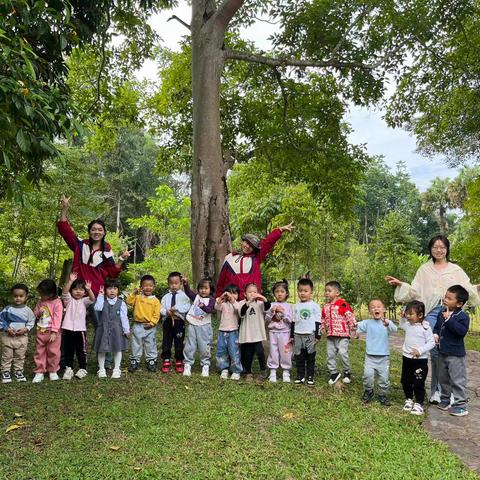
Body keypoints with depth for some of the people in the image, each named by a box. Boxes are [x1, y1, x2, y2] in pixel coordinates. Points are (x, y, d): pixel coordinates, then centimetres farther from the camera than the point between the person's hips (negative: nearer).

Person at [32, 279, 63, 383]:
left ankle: (53, 371, 19)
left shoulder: (57, 302, -12)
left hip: (53, 332, -5)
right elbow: (34, 312, 16)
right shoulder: (40, 302, 5)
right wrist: (38, 313, -9)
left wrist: (54, 332, -20)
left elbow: (57, 318, -16)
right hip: (41, 332, 5)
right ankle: (39, 372, 15)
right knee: (39, 352, 7)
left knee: (53, 352, 4)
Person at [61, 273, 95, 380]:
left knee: (81, 350, 7)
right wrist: (70, 281, -31)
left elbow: (92, 299, -15)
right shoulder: (69, 300, 4)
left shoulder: (84, 301, 5)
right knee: (68, 350, 9)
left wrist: (89, 290, -35)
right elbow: (64, 292, -16)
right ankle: (68, 368, 19)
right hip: (68, 329, 0)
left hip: (80, 329, 0)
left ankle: (82, 369, 17)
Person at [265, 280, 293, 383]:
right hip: (273, 332, 1)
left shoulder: (288, 306, 1)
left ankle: (286, 373, 13)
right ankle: (273, 373, 13)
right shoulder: (271, 305, 4)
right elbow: (266, 319, 0)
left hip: (284, 332, -1)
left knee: (285, 352, 2)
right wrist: (272, 311, -14)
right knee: (273, 352, 5)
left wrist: (283, 311, -16)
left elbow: (290, 320, -7)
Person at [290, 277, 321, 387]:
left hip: (310, 335, -3)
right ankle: (300, 376, 18)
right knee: (299, 358, 7)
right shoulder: (296, 306, 8)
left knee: (310, 358, 4)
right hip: (298, 335, 3)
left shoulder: (315, 306, -2)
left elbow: (318, 322, -2)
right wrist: (291, 335, 11)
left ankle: (310, 377, 14)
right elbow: (293, 322, 12)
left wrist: (317, 336, -6)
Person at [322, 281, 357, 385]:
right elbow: (323, 319, 22)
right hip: (330, 335, 6)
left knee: (342, 353, -10)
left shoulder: (343, 304, -12)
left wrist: (354, 330, -11)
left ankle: (347, 372, 12)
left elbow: (350, 317, -11)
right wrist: (323, 328, 15)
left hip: (342, 335, -6)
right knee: (330, 354, 7)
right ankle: (334, 373, 21)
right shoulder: (326, 307, 9)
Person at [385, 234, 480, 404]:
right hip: (432, 312, 0)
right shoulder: (424, 269, 13)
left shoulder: (455, 269, 12)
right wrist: (400, 284, -5)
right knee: (435, 351, -4)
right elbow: (415, 291, 8)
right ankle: (436, 389, 7)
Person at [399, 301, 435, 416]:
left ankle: (419, 404, 14)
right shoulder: (407, 324, 2)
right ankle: (408, 399, 32)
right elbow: (401, 325, 27)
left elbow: (431, 343, -15)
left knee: (418, 383, 1)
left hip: (420, 359, -6)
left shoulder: (425, 327, -16)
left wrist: (420, 350, -24)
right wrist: (402, 317, 9)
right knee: (406, 381, 15)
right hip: (407, 358, 6)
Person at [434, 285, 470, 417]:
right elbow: (437, 327, 18)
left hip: (455, 354, -7)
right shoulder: (441, 314, 6)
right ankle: (445, 399, 33)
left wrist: (449, 319, -30)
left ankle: (460, 405, 9)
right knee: (443, 378, 19)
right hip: (442, 353, 7)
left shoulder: (462, 316, -15)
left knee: (457, 380, -1)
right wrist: (435, 334, -3)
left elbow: (462, 331, -30)